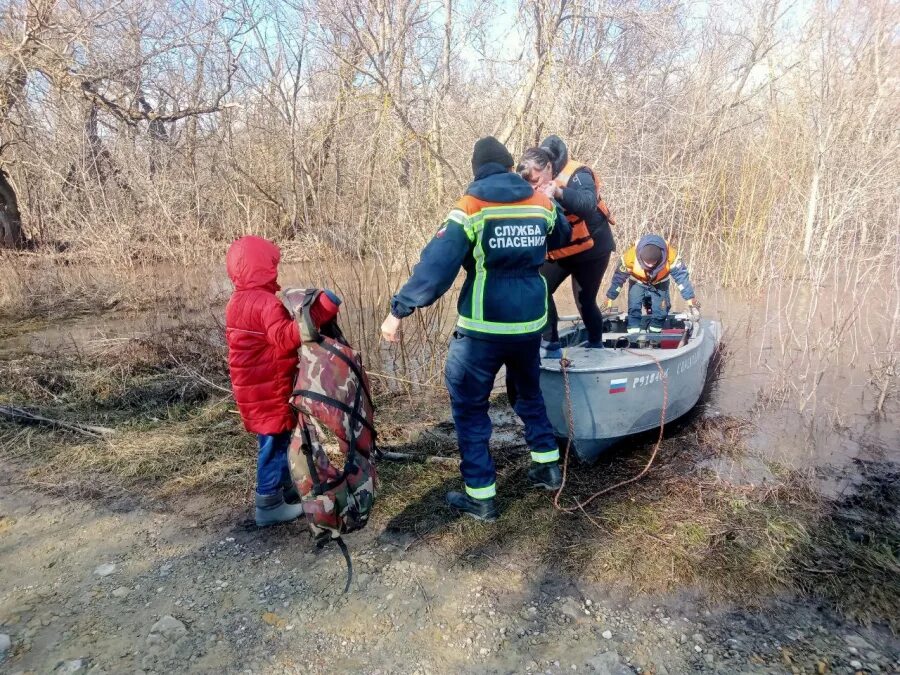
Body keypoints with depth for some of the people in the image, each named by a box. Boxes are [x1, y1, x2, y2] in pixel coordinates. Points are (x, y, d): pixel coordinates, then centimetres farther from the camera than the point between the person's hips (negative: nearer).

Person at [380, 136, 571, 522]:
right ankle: (547, 466, 36)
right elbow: (562, 237, 25)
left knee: (469, 406, 8)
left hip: (484, 327, -5)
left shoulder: (471, 207, -10)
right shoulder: (542, 202, 5)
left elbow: (437, 263, -18)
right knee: (530, 393, 27)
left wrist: (399, 309, -16)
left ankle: (480, 496, 12)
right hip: (530, 323, 6)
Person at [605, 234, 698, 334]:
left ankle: (655, 334, 15)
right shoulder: (630, 256, -39)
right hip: (637, 282, -1)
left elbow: (681, 276, -25)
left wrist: (690, 298, -22)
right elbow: (619, 277, -23)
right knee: (634, 309, -13)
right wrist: (610, 298, -14)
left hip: (660, 283, 1)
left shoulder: (671, 256, -38)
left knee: (660, 311, -8)